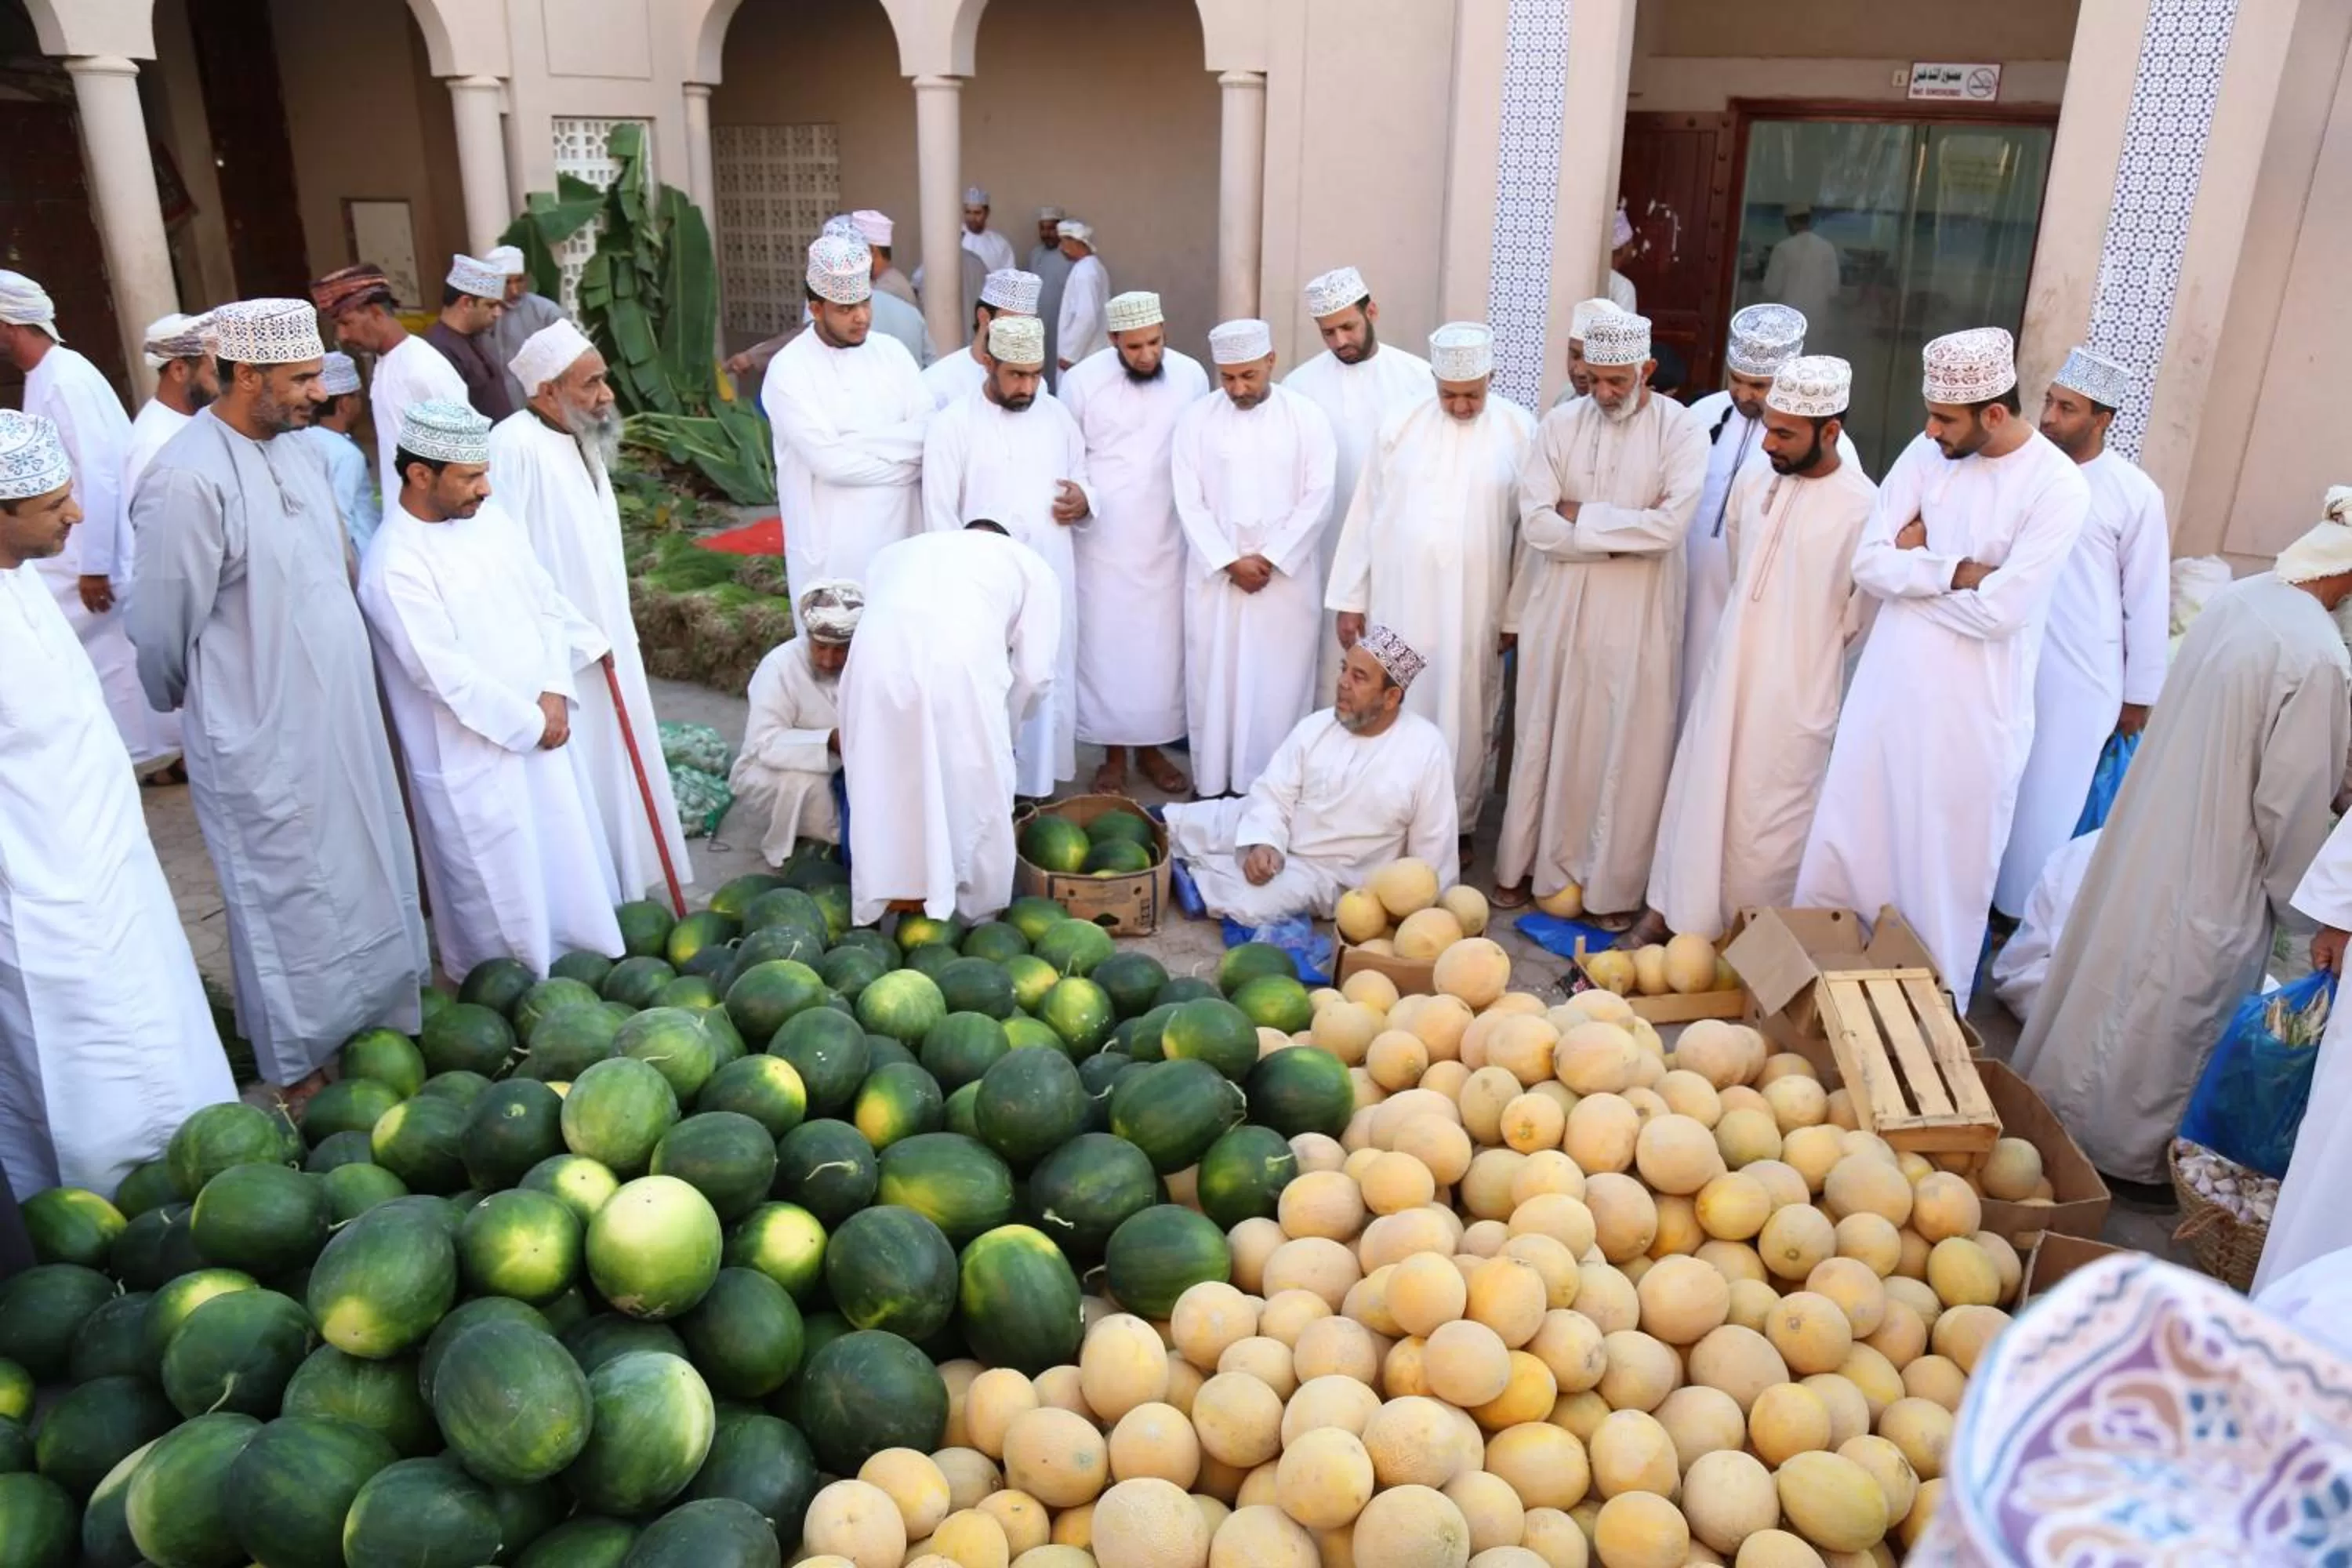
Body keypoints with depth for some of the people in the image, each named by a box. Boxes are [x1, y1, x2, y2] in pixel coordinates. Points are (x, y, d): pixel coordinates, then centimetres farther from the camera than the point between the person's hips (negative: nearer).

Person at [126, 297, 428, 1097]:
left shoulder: (298, 450, 2)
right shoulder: (188, 478, -22)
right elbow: (162, 627, -13)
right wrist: (180, 702, 4)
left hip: (342, 716, 7)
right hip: (264, 739, -7)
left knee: (366, 881, 18)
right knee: (290, 901, 9)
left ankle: (376, 1024, 37)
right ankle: (302, 1071, 27)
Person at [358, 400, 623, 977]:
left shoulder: (490, 519, 2)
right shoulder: (395, 565, -21)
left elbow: (546, 603, 6)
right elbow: (446, 675, -22)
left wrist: (555, 693, -6)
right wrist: (529, 722, -13)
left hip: (544, 728, 7)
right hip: (473, 754, -7)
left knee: (568, 866, 19)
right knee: (500, 891, 7)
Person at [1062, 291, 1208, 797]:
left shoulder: (1192, 376, -1)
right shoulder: (1082, 380, -8)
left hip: (1167, 539, 2)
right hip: (1103, 540, -2)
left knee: (1163, 644, 8)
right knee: (1107, 645, 2)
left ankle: (1153, 747, 22)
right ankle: (1113, 755, 14)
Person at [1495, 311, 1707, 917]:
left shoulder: (1681, 429, -5)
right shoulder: (1560, 424, 0)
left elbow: (1670, 524, -18)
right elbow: (1535, 522, -8)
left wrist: (1580, 517, -11)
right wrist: (1624, 535, -12)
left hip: (1638, 613, -2)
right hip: (1559, 605, 2)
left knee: (1627, 749, 5)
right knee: (1546, 738, 11)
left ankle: (1614, 885, 17)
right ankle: (1524, 864, 25)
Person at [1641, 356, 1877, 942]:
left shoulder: (1862, 506, -18)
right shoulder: (1752, 477, -1)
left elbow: (1862, 615, -6)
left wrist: (1810, 648, 6)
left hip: (1798, 689, -5)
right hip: (1728, 667, 5)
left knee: (1768, 818, 6)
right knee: (1697, 793, 13)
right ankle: (1670, 911, 28)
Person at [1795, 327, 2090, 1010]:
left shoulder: (2058, 486, -13)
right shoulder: (1927, 452, 0)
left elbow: (1997, 610, -19)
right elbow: (1869, 564, -5)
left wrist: (1915, 562, -8)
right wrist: (1956, 570, -16)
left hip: (1972, 708, -4)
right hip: (1888, 685, 5)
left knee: (1944, 868, 8)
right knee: (1844, 848, 13)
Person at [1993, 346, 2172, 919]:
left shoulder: (2135, 495, -7)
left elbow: (2147, 601, -2)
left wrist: (2138, 696, 1)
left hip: (2079, 680, -3)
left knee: (2050, 805, 6)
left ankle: (2034, 914, 21)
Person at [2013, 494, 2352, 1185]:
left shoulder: (2235, 599, -4)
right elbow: (2294, 802, -19)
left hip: (2146, 832, 7)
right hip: (2214, 872, -7)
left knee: (2113, 971, 21)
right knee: (2170, 1018, 10)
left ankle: (2062, 1095, 38)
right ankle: (2127, 1142, 26)